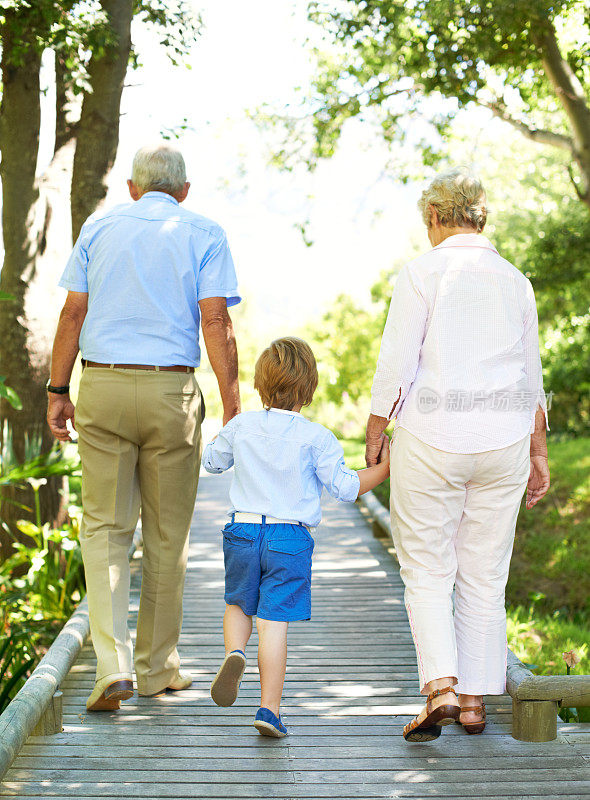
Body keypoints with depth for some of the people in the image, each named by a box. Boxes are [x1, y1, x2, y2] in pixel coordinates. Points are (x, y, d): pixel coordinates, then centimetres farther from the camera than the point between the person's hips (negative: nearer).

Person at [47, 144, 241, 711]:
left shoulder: (100, 226, 10)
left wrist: (58, 392, 8)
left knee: (104, 527, 6)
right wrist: (232, 408, -6)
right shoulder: (204, 235, 4)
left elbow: (73, 312, 4)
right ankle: (157, 666, 20)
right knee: (167, 534, 10)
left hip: (102, 387, 1)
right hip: (172, 390, -1)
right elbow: (216, 323, -6)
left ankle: (113, 663, -9)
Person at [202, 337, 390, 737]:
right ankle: (270, 710, 0)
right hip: (291, 539, -2)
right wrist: (383, 469, 6)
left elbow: (211, 461, 20)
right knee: (274, 623, -1)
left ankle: (235, 652, -7)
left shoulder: (242, 426, 3)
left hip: (243, 531, 3)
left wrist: (225, 433, 38)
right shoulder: (316, 437, -6)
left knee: (238, 604, 23)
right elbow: (345, 486, -5)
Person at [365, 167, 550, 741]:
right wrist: (538, 454, 15)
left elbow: (396, 364, -10)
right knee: (484, 578, 11)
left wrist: (374, 434, 1)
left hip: (430, 439, -4)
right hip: (503, 438, 4)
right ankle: (475, 702, 14)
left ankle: (439, 689, -9)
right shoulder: (514, 282, 8)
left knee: (426, 574, 6)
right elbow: (531, 376, 11)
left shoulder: (422, 273, -6)